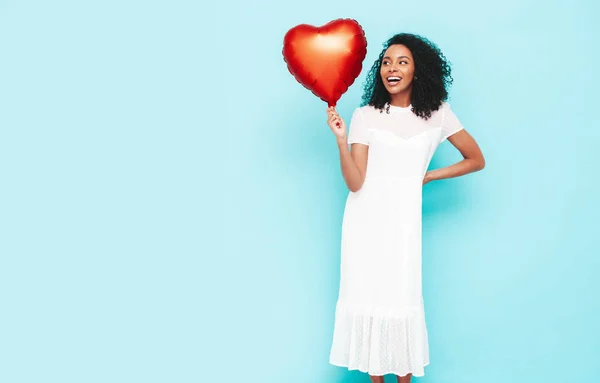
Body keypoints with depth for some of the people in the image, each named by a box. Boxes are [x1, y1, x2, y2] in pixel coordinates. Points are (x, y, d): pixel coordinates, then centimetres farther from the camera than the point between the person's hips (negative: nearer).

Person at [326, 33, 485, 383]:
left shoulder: (437, 114, 4)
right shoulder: (365, 115, 1)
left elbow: (476, 160, 12)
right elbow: (355, 182, -7)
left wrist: (427, 177, 6)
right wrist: (341, 140, -20)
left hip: (403, 220, 0)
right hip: (364, 219, 1)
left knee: (402, 301, -3)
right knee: (366, 298, 2)